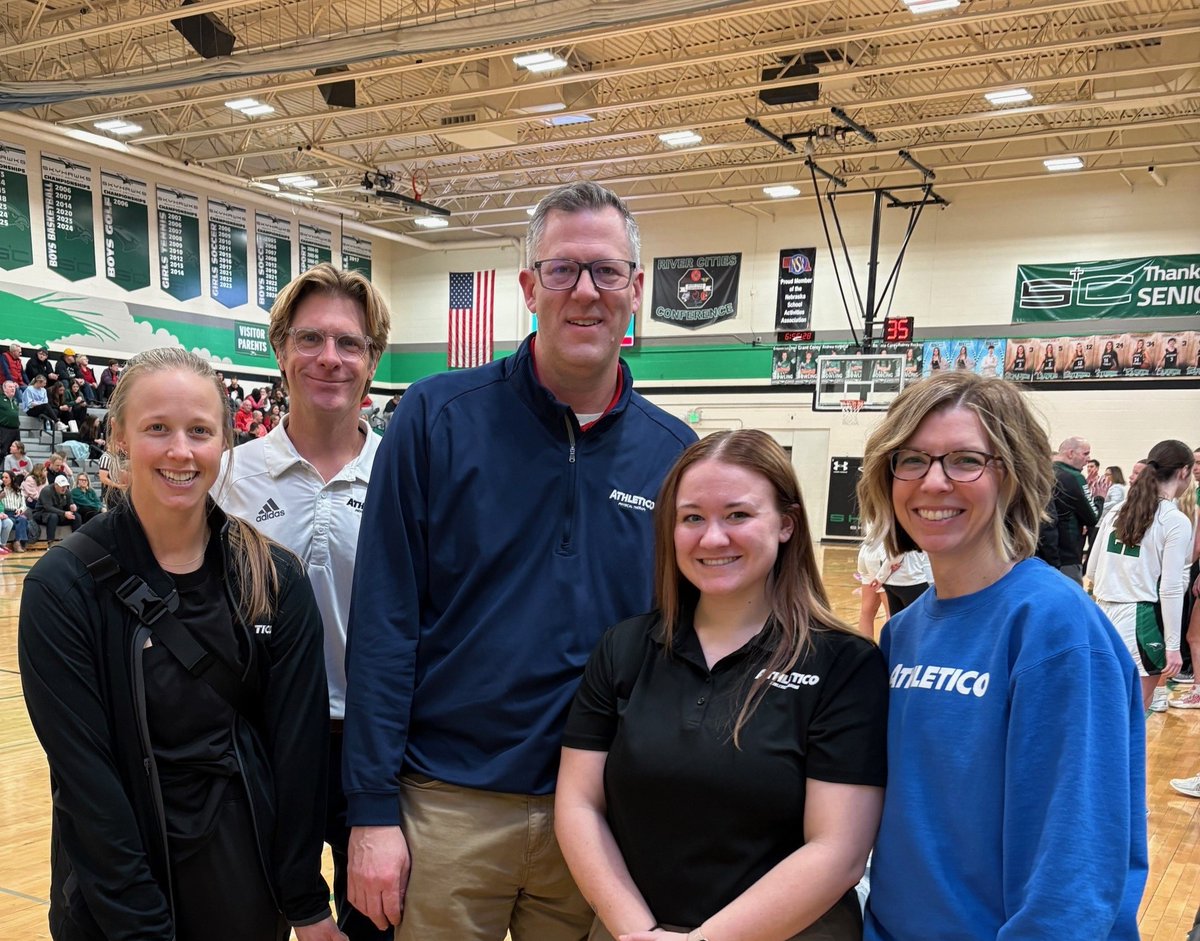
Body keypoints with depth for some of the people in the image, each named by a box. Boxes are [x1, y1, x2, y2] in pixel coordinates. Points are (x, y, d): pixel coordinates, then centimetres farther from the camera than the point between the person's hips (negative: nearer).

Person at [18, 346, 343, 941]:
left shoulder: (275, 578, -7)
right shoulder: (63, 588, -13)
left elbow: (298, 740, -6)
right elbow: (85, 773, -14)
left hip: (249, 870, 2)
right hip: (115, 887, -2)